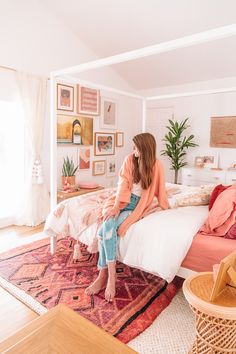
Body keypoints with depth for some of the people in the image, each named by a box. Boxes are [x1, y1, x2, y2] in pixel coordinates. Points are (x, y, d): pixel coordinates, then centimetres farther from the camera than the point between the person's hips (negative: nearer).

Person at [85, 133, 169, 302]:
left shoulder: (156, 166, -6)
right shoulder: (130, 159, 0)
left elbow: (159, 190, 4)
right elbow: (123, 184, -8)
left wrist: (166, 207, 13)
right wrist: (116, 206, -18)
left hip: (139, 204, -3)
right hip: (123, 200, 3)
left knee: (108, 227, -27)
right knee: (107, 226, -26)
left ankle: (104, 274, -18)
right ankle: (110, 275, -18)